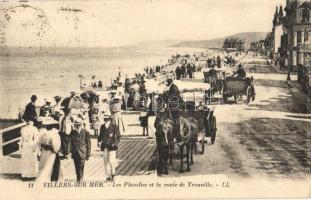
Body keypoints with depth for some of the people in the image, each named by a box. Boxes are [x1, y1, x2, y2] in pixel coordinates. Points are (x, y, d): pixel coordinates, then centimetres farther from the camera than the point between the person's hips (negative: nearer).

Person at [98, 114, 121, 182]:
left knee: (111, 161, -8)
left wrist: (116, 143, -12)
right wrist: (99, 142, 1)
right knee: (106, 161, 5)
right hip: (104, 146, 4)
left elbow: (118, 136, -1)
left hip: (112, 146, -4)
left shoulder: (114, 126, -3)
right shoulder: (102, 126, 11)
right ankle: (108, 176, 14)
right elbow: (100, 135, 18)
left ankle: (113, 173, 17)